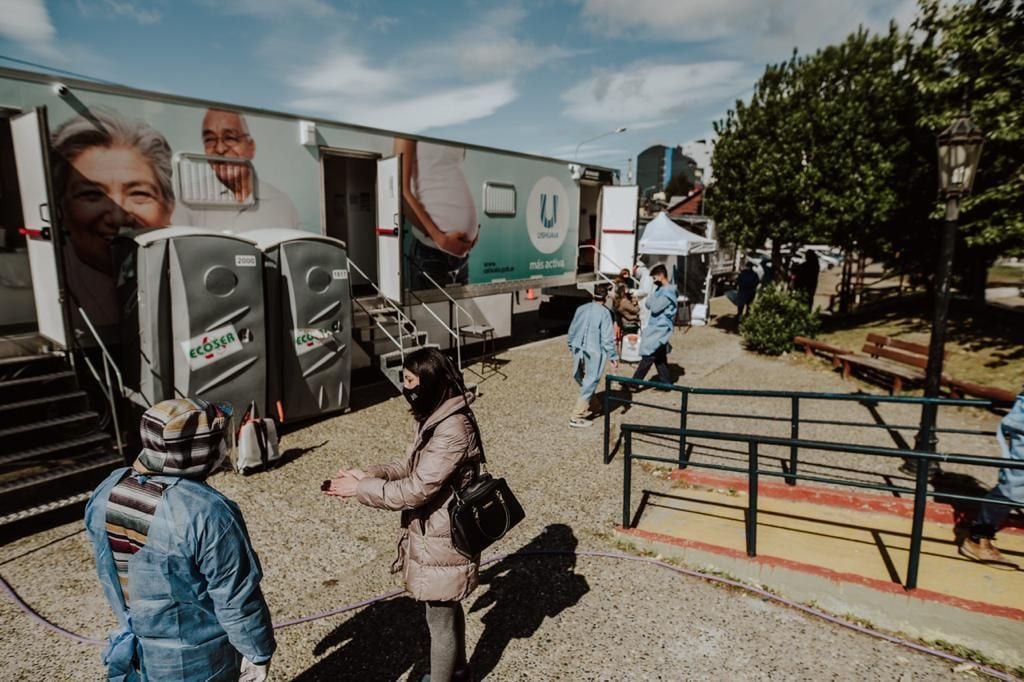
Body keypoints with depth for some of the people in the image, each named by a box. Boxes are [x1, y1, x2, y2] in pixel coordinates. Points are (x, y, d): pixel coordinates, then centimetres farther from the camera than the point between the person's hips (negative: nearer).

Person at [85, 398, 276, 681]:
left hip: (137, 642, 6)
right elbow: (237, 598, -24)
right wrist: (258, 651, -8)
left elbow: (109, 569, 6)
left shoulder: (107, 492, -11)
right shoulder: (208, 513, -34)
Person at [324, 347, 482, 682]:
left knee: (439, 620, 12)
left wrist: (360, 488, -19)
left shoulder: (453, 430, -31)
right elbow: (410, 465, 9)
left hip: (441, 542, -10)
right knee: (448, 609, 28)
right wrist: (368, 474, -6)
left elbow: (416, 489, -29)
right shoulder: (436, 418, 1)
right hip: (436, 533, 10)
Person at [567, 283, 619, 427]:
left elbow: (572, 330, 11)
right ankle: (576, 417, -1)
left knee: (585, 382, 23)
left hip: (579, 351, 7)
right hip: (594, 353, -6)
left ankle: (592, 406, 40)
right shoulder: (604, 312, -13)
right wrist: (614, 356, -7)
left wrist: (572, 346, 25)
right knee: (589, 385, 0)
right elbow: (607, 338, -14)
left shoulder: (581, 308, 5)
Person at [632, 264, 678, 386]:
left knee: (648, 356, -8)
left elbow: (655, 307, -24)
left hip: (660, 329, -10)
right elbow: (648, 304, 17)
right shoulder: (660, 289, 13)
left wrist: (651, 298, -8)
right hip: (656, 327, 10)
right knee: (659, 357, 14)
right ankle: (666, 382, 22)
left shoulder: (669, 292, -16)